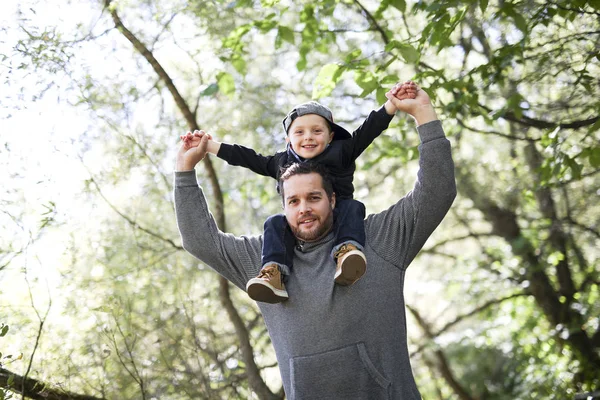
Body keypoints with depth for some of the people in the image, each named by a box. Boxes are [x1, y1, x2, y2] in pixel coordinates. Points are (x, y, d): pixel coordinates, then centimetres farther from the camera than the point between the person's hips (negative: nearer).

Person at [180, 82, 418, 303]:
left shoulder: (340, 152, 5)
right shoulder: (281, 162, 12)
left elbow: (368, 131, -3)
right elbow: (247, 158, 16)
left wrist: (393, 102, -15)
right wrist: (208, 145, 15)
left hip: (336, 220, -2)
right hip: (298, 227, 2)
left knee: (352, 207, -27)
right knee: (275, 223, -23)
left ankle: (347, 251, -52)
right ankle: (273, 274, -43)